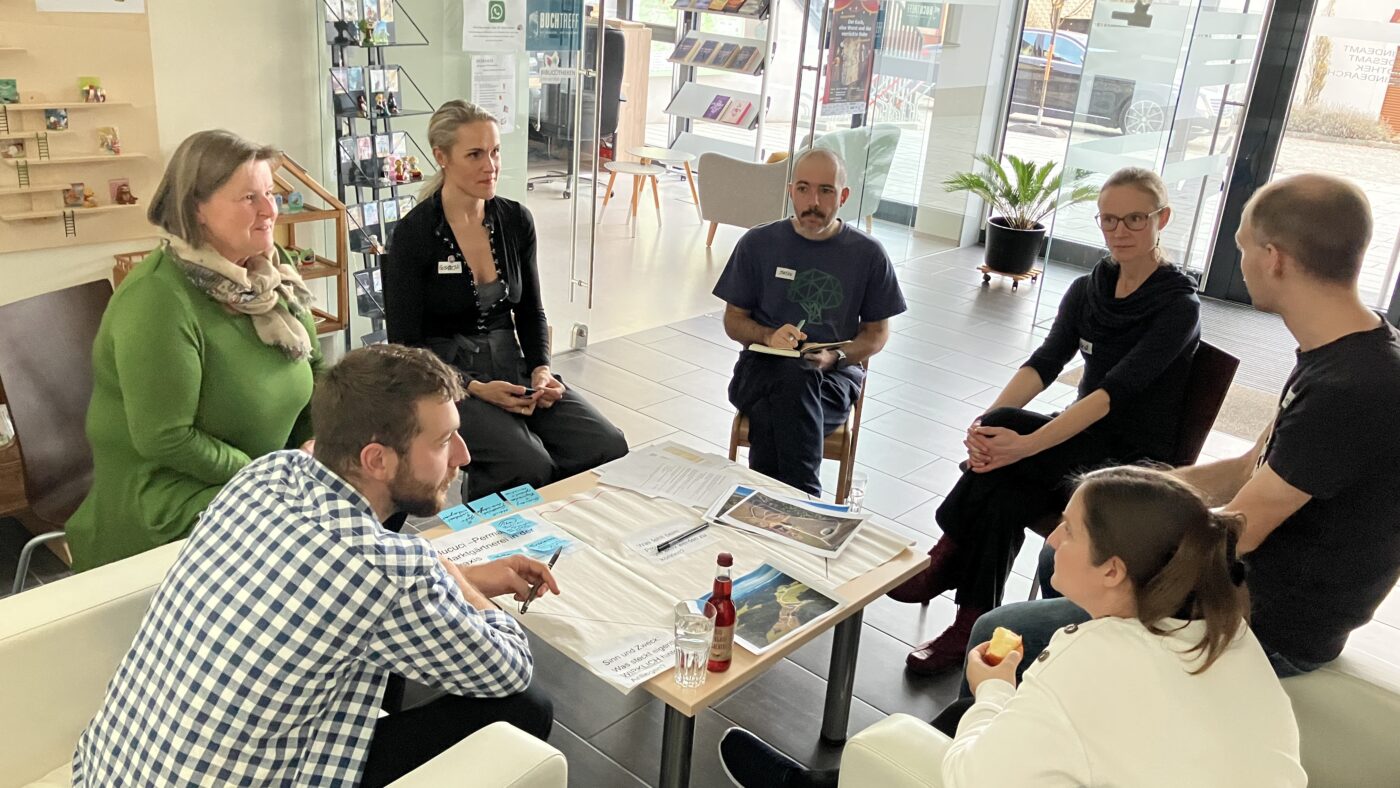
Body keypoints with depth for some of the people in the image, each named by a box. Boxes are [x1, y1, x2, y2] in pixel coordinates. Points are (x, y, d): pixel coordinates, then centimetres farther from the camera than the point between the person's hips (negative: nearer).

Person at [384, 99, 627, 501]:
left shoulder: (516, 220, 4)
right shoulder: (414, 233, -10)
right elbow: (406, 342, -8)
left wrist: (541, 370, -5)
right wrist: (477, 389, -20)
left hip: (514, 369, 5)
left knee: (608, 447, -18)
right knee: (529, 466, -29)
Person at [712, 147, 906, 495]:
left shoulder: (868, 254, 4)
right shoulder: (757, 243, 5)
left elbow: (877, 333, 11)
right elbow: (733, 320, 11)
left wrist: (836, 356, -11)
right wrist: (769, 336, -11)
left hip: (835, 376, -1)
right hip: (762, 367, 1)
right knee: (793, 375, -37)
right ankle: (805, 502, -34)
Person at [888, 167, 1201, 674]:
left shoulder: (1179, 306, -13)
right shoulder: (1086, 291, 6)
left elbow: (1116, 390, -25)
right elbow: (1044, 364, -8)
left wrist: (1025, 445, -37)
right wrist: (988, 423, -28)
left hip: (1136, 461, -5)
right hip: (1085, 441, 5)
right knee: (1002, 497, -28)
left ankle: (945, 561, -11)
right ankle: (972, 629, -18)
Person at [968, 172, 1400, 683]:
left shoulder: (1349, 391, -30)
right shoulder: (1343, 356, 3)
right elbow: (1249, 471, 9)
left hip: (1266, 628, -10)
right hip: (1252, 582, 10)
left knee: (998, 636, -13)